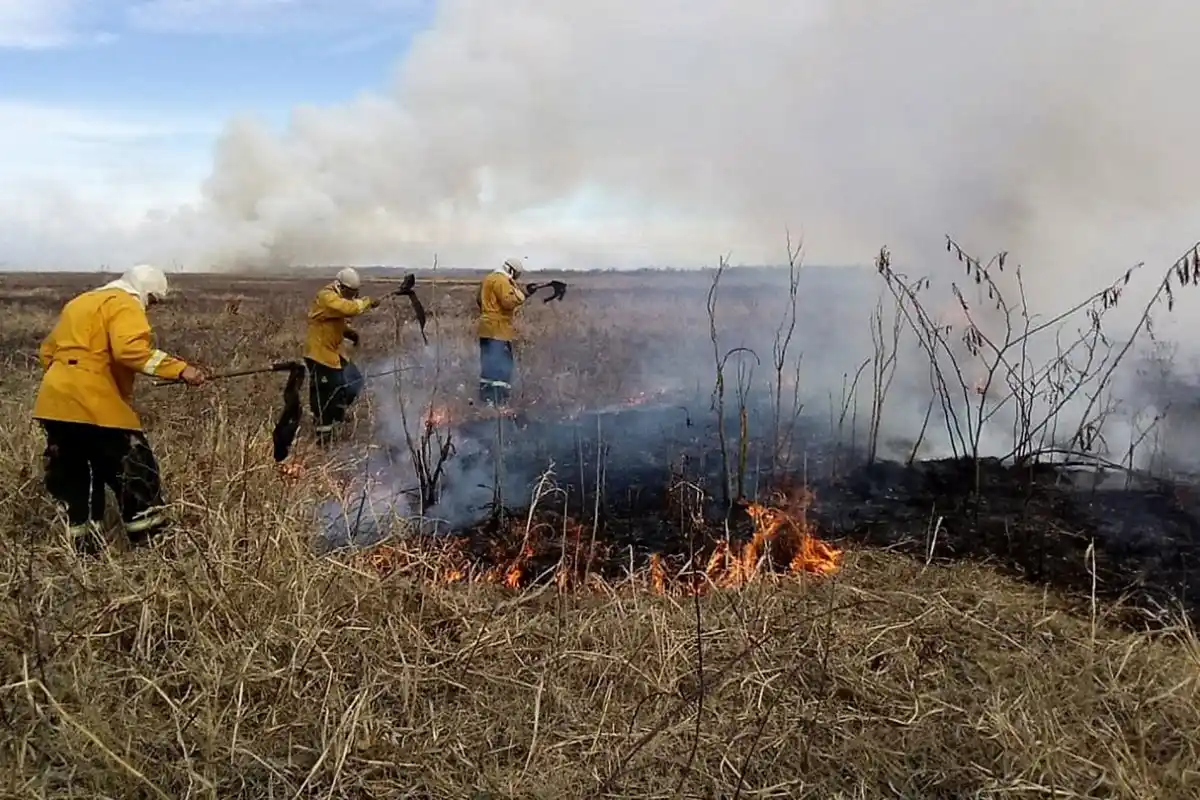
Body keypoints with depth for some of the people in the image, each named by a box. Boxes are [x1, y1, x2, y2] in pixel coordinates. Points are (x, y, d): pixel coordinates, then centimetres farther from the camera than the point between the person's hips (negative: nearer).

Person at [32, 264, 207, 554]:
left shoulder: (79, 303, 25)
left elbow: (47, 350, 27)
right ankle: (151, 544, 3)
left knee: (75, 477, 16)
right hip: (94, 405, -9)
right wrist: (179, 369, -27)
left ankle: (85, 548, 21)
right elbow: (131, 349, -24)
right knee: (136, 473, 0)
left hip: (55, 402, 9)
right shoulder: (123, 304, -5)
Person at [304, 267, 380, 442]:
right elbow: (350, 308, -37)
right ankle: (323, 434, 7)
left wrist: (349, 331, -1)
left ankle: (337, 414, 36)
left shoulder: (338, 298, 11)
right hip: (319, 353, -10)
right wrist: (367, 302, -21)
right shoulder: (327, 297, -21)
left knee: (354, 382, 16)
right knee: (325, 393, -4)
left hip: (333, 351, 10)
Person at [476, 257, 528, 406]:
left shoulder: (488, 278, 18)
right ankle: (499, 401, -11)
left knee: (488, 364, 13)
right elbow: (509, 302, -24)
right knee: (501, 366, -9)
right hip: (499, 329, -10)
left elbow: (479, 300, 25)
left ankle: (486, 398, 17)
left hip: (487, 328, 10)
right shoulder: (502, 281, -13)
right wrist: (519, 293, -11)